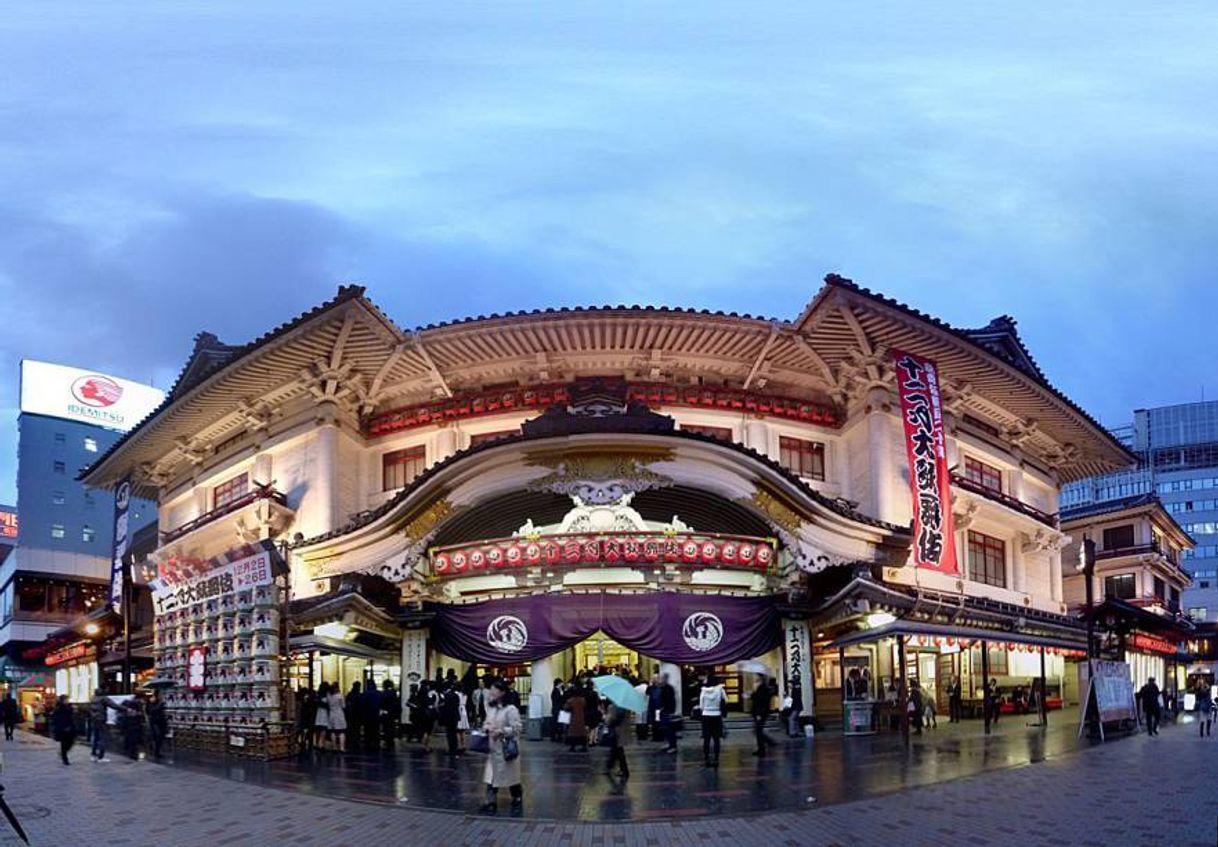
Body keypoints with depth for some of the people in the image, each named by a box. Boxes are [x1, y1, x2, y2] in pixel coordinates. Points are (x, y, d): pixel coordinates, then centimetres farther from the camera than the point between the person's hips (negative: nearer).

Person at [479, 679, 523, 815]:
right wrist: (486, 728, -5)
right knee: (491, 776, 6)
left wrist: (500, 731, -23)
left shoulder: (511, 709, -16)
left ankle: (517, 802, 22)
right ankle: (491, 803, 13)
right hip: (493, 748, 7)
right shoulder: (490, 708, 8)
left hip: (507, 749, -7)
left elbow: (517, 728, -19)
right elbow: (487, 723, 18)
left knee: (511, 777, 6)